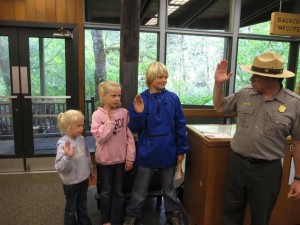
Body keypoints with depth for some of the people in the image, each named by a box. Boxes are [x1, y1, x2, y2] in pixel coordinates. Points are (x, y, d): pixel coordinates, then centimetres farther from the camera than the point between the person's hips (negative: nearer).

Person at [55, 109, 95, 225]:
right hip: (71, 183, -6)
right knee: (71, 209, 16)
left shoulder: (81, 139, -4)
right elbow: (60, 168, -29)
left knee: (83, 206, 25)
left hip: (84, 179, 6)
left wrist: (90, 170, 21)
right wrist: (68, 157, -46)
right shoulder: (63, 144, -25)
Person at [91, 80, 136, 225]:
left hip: (121, 158, 1)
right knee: (106, 191, 17)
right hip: (105, 159, -1)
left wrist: (130, 157, -5)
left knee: (118, 191, 15)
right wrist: (110, 120, -22)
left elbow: (129, 136, -4)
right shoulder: (97, 114, -11)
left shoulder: (124, 112, -6)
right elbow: (100, 137, -19)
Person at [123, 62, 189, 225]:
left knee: (169, 187, 21)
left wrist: (181, 149, 0)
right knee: (140, 189, 15)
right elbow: (134, 129, -8)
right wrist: (138, 113, -27)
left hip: (168, 151, 1)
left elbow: (180, 126, -1)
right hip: (147, 152, -1)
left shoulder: (173, 98, -5)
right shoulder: (140, 100, -8)